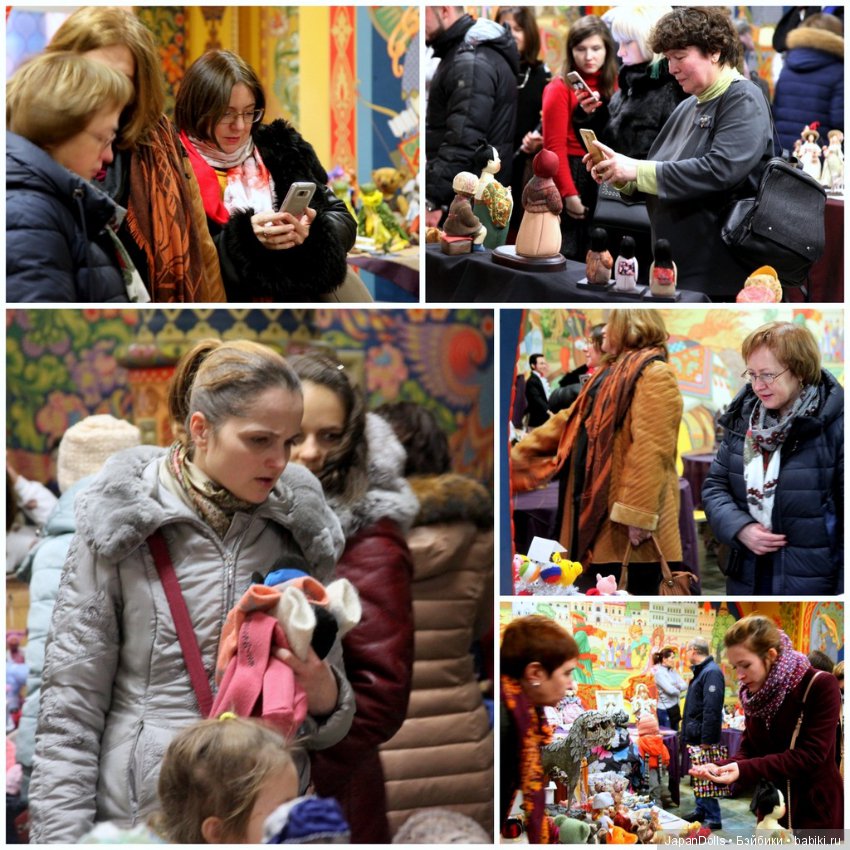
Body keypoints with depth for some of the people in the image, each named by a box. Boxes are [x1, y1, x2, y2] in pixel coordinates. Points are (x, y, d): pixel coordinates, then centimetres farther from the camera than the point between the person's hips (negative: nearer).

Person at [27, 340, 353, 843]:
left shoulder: (300, 529, 2)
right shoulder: (121, 527, -8)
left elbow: (331, 725, 9)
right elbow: (70, 711, -6)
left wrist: (324, 693, -13)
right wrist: (62, 837, -13)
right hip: (138, 815, -3)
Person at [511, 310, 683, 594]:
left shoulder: (654, 375, -12)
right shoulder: (611, 375, 21)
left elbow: (651, 451, -20)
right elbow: (567, 423, 25)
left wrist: (638, 514, -26)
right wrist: (516, 456, 23)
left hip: (627, 520, -10)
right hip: (599, 513, 10)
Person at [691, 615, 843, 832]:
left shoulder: (821, 686, -15)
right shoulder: (754, 693, 5)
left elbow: (810, 755, -21)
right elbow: (748, 751, 5)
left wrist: (744, 770, -28)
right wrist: (720, 767, -18)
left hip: (816, 811, -5)